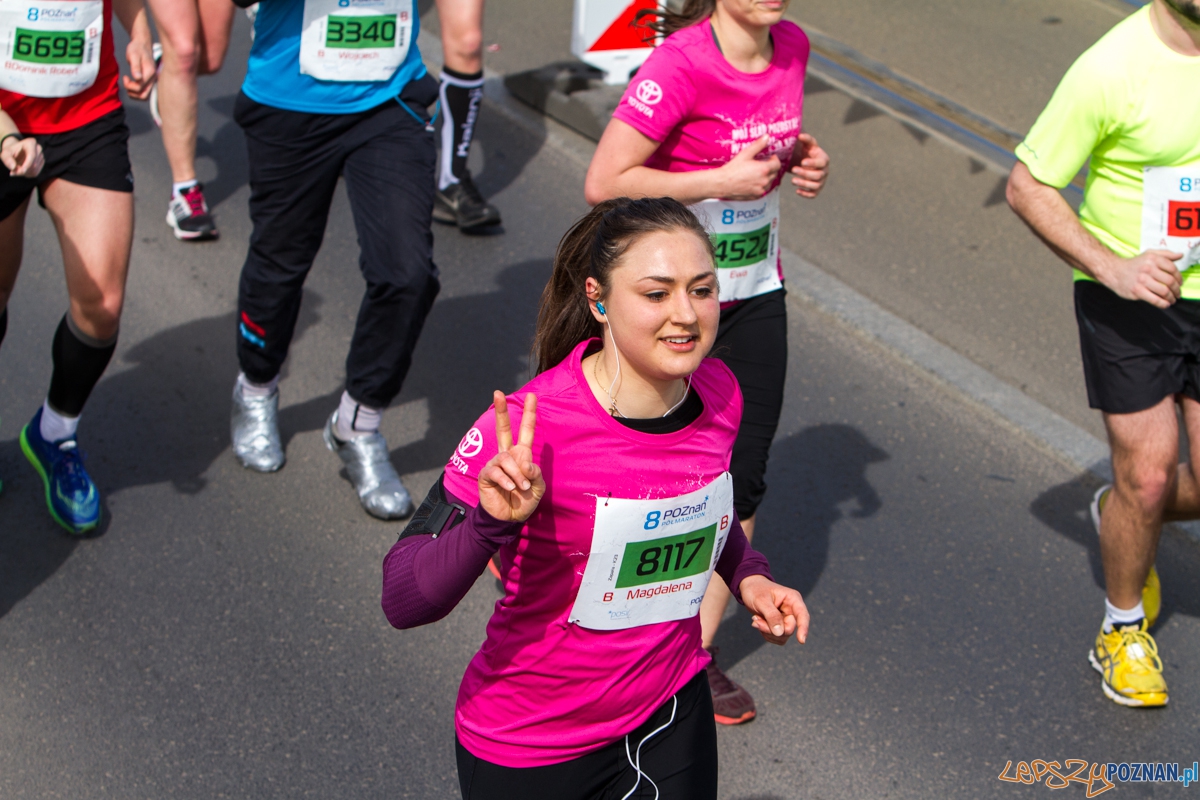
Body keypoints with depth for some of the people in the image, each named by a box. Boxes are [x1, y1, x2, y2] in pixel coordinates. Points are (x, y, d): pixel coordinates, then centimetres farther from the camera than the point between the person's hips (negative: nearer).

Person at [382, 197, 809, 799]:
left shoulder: (717, 394, -9)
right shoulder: (530, 427, -28)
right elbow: (403, 603, -28)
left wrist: (749, 576, -3)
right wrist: (491, 524, -44)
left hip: (671, 714, 4)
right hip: (528, 747, -4)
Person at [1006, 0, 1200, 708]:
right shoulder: (1111, 69, -20)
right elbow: (1028, 186, -13)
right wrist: (1112, 267, -23)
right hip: (1126, 298, -4)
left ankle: (1120, 517, 38)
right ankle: (1124, 630, 26)